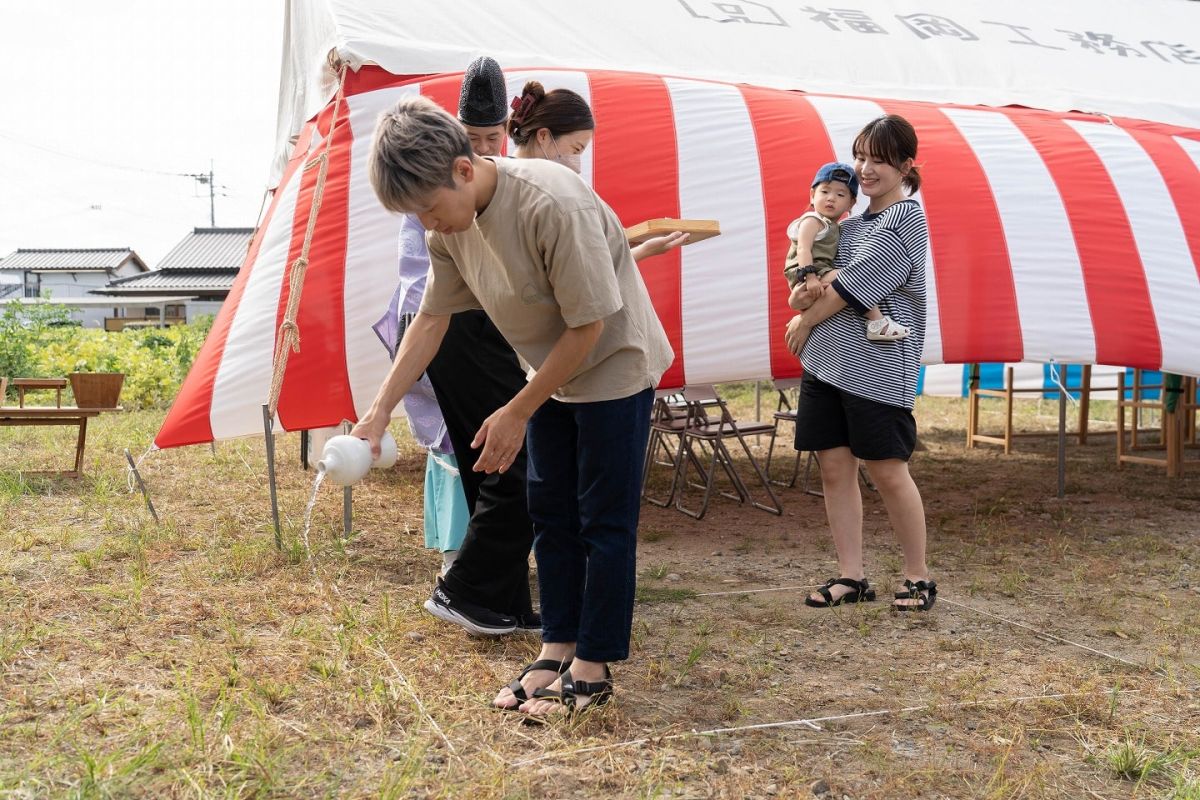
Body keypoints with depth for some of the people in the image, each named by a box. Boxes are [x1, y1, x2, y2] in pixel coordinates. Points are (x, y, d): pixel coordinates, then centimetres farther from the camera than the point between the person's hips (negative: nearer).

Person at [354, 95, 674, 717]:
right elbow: (432, 318, -1)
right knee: (550, 514, 12)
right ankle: (558, 647, 25)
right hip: (552, 374, 8)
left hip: (613, 367, -8)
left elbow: (589, 325, -27)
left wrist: (517, 413, -20)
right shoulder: (450, 224, -10)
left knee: (603, 522, -1)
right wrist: (380, 409, -8)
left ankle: (593, 669, 10)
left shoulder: (553, 205, -33)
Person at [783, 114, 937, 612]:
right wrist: (801, 291, -2)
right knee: (835, 467, 6)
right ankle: (850, 577, 15)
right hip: (826, 360, 7)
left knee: (888, 472, -2)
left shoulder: (906, 218, -7)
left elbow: (857, 284, -13)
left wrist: (806, 320, -4)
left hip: (878, 366, -7)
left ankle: (918, 579, 14)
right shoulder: (853, 220, 17)